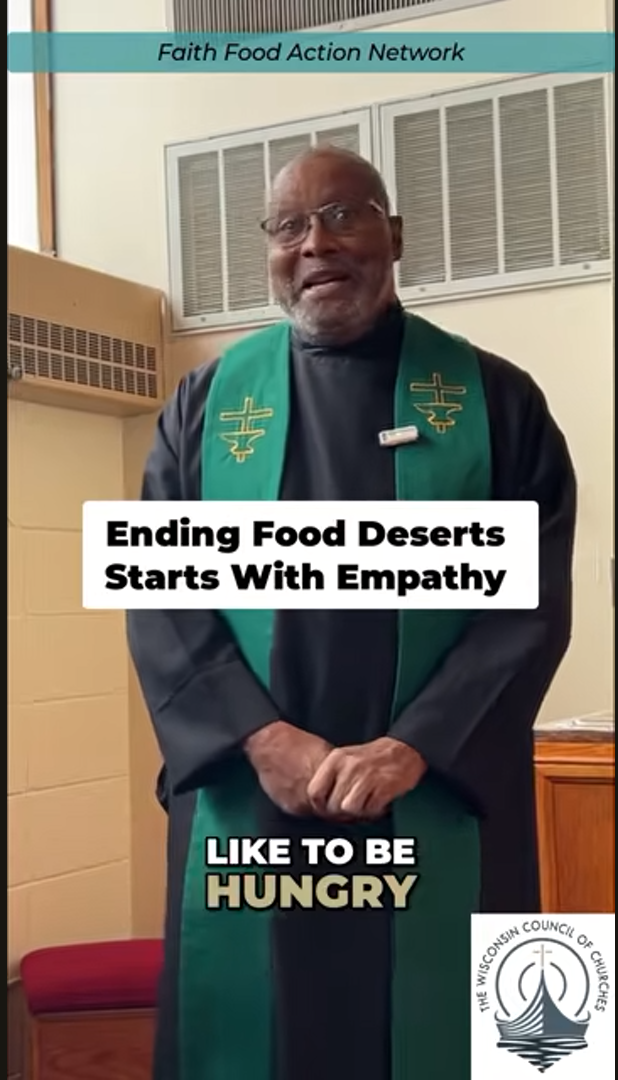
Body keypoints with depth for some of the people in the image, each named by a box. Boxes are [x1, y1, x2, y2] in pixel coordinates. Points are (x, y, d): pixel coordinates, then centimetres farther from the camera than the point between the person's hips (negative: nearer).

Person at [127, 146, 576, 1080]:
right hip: (244, 803, 1)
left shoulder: (495, 399, 3)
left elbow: (536, 597, -4)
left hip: (442, 806, -1)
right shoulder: (206, 403, 8)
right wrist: (260, 737, -13)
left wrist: (412, 748, -15)